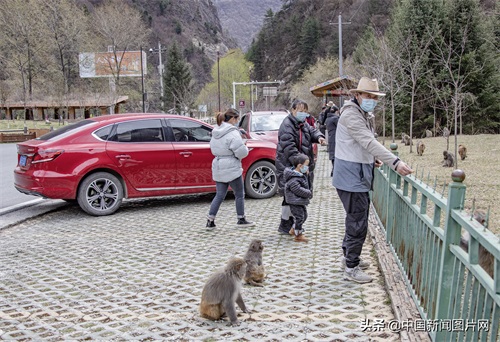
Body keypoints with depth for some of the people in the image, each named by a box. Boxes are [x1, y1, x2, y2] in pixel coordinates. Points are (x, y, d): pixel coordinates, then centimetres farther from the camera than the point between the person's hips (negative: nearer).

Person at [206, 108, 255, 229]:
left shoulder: (216, 132, 10)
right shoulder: (232, 132, -18)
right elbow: (241, 151, -21)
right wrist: (245, 148, -1)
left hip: (218, 168, 8)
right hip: (231, 168, -8)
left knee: (219, 195, 13)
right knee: (239, 194, 9)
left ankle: (210, 221, 10)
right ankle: (241, 220, 19)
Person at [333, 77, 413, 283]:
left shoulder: (364, 115, 15)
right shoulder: (351, 115, -18)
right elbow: (370, 142, -29)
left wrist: (372, 158, 5)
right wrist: (395, 163, -36)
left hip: (358, 176, 11)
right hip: (351, 177, -10)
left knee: (356, 218, 20)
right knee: (358, 223, -6)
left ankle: (349, 256, 35)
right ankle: (351, 268, 5)